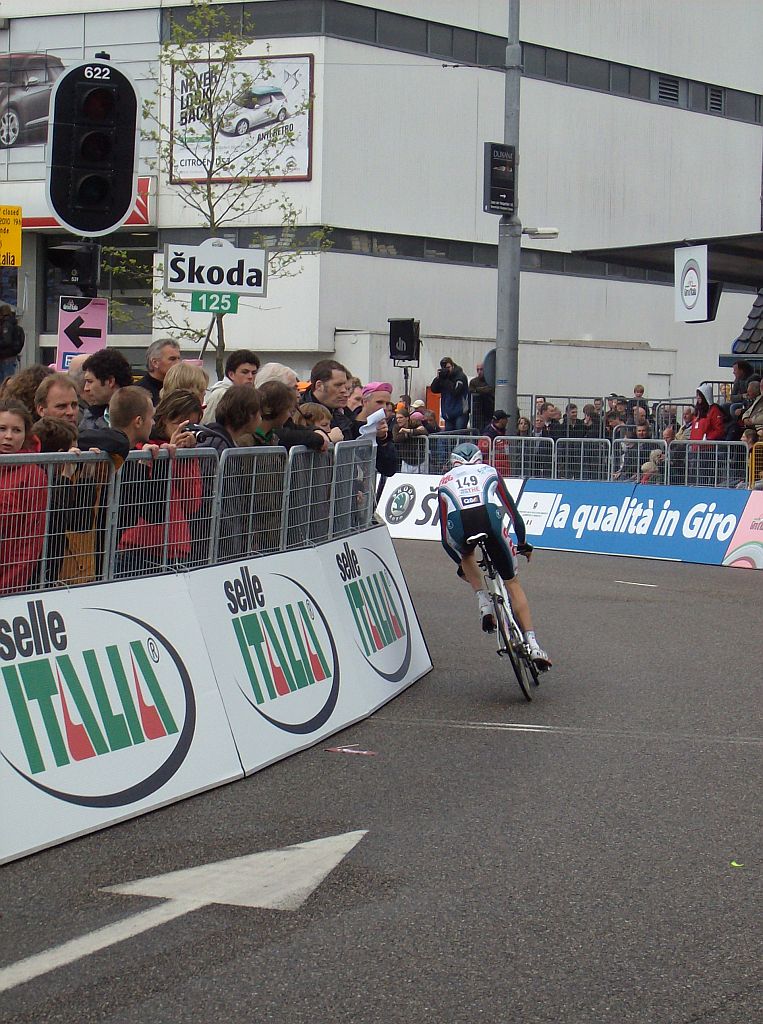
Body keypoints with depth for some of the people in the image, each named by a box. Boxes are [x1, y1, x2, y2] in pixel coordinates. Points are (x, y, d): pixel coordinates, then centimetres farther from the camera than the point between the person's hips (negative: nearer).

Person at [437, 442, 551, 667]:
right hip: (489, 520, 0)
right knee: (512, 582, 17)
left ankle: (483, 602, 17)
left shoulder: (445, 481, 34)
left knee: (467, 555, 39)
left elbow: (445, 536, 35)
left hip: (459, 525, 0)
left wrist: (460, 563, 49)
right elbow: (514, 513, 37)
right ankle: (532, 643, 9)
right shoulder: (490, 472, 34)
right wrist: (523, 543, 53)